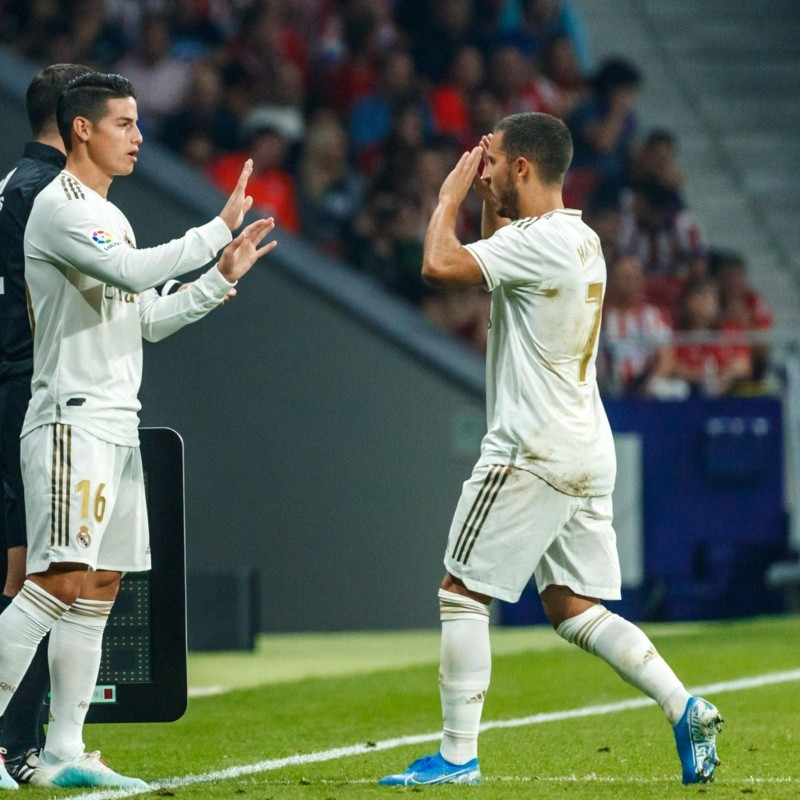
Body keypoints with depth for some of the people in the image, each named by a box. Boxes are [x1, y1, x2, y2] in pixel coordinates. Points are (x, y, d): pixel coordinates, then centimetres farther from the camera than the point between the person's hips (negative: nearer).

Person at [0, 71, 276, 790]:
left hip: (118, 425, 10)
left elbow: (148, 319, 23)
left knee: (99, 589, 7)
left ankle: (64, 754, 8)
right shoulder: (60, 207, -11)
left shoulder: (110, 216, 20)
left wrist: (221, 278, 14)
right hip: (73, 420, -10)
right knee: (60, 582, -16)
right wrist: (218, 231, -17)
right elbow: (133, 271, -25)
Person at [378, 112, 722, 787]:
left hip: (533, 452, -9)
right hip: (585, 452, 9)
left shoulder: (542, 241, -16)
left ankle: (458, 756, 0)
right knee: (574, 609, 11)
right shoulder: (581, 240, 14)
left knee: (462, 594, 0)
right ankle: (685, 709, -3)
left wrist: (452, 193, -7)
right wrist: (491, 205, 20)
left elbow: (440, 265, -22)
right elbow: (490, 269, 33)